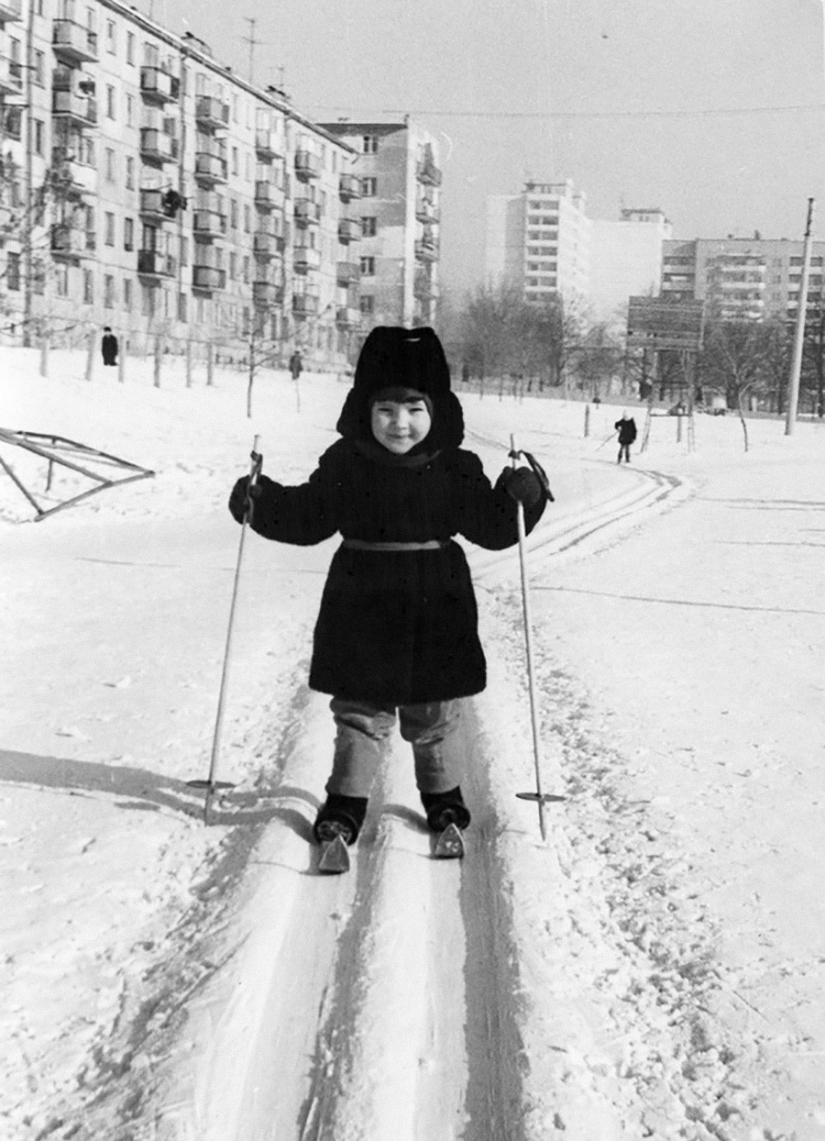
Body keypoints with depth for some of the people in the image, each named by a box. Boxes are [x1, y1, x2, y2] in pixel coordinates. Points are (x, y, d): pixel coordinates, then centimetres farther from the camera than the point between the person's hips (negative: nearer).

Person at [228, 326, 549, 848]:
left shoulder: (455, 468, -4)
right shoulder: (345, 463, -4)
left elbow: (492, 526, -1)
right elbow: (307, 517, 3)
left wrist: (519, 496, -19)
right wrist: (261, 502, -11)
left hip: (436, 609, 0)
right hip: (361, 609, 0)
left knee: (435, 717, 14)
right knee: (359, 711, 9)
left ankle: (443, 794, 36)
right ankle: (346, 800, 22)